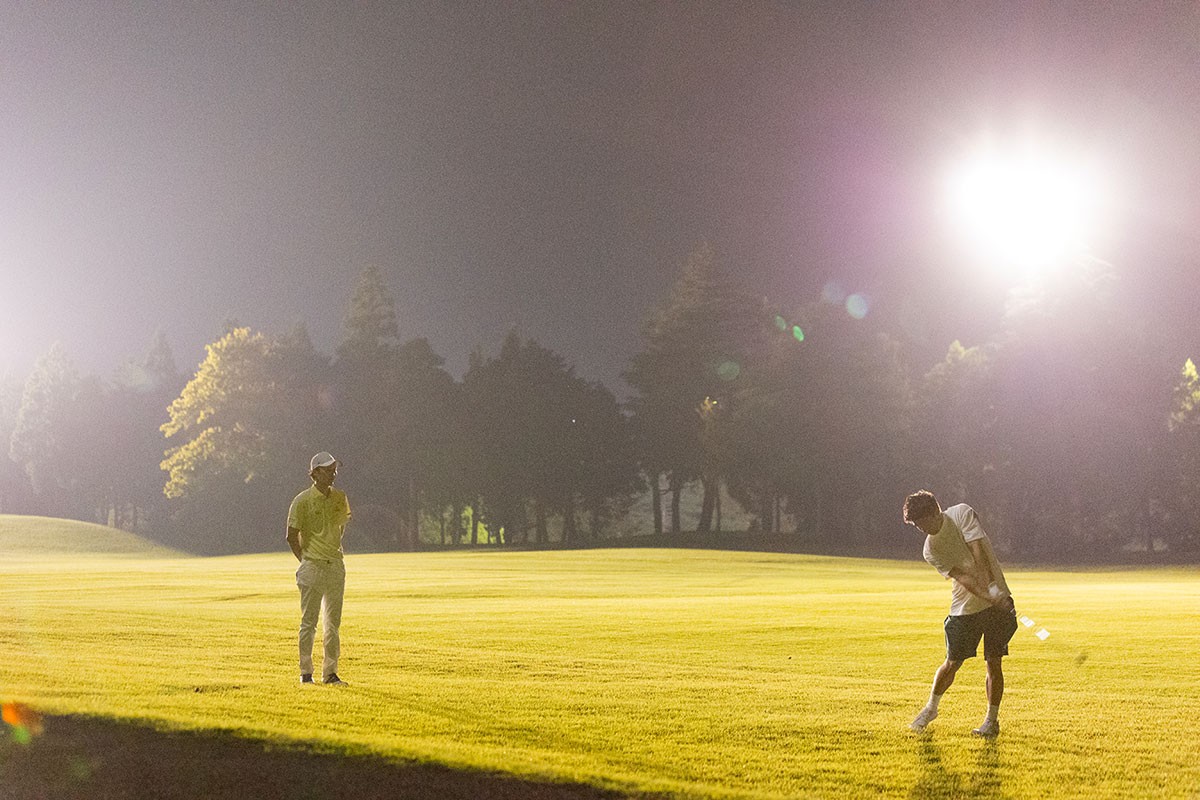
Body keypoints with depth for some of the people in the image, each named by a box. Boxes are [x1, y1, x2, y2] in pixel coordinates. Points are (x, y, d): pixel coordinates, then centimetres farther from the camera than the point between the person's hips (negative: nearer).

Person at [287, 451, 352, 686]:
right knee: (309, 621, 0)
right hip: (312, 567, -5)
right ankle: (306, 673, 8)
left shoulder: (340, 498, 8)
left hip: (336, 567, 5)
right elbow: (292, 536, -4)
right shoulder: (303, 500, -8)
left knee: (333, 622, 7)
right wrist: (305, 561, 0)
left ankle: (330, 672, 12)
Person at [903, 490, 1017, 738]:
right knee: (952, 663, 5)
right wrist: (989, 597, -31)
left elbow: (979, 553, -17)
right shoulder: (931, 550, -3)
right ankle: (931, 708, 28)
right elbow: (962, 577, -16)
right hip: (964, 608, 2)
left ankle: (992, 720, 10)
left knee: (994, 662, -3)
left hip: (996, 600, -2)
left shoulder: (961, 514, -8)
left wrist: (992, 590, -26)